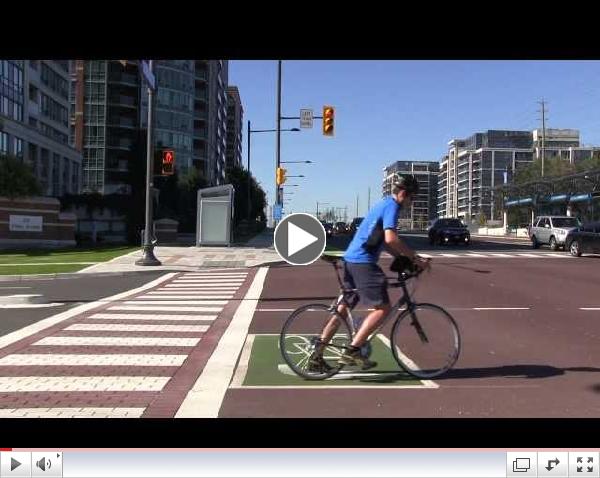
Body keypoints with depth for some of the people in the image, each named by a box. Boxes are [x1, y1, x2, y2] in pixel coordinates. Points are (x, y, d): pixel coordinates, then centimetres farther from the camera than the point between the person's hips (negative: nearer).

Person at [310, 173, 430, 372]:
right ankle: (352, 351, -7)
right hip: (363, 263, -10)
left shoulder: (384, 204, 22)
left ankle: (316, 356, 13)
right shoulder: (392, 206, -8)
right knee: (383, 308, -6)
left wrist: (403, 258, 20)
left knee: (343, 309, 12)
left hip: (351, 260, 10)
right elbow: (391, 238, -23)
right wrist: (415, 258, -15)